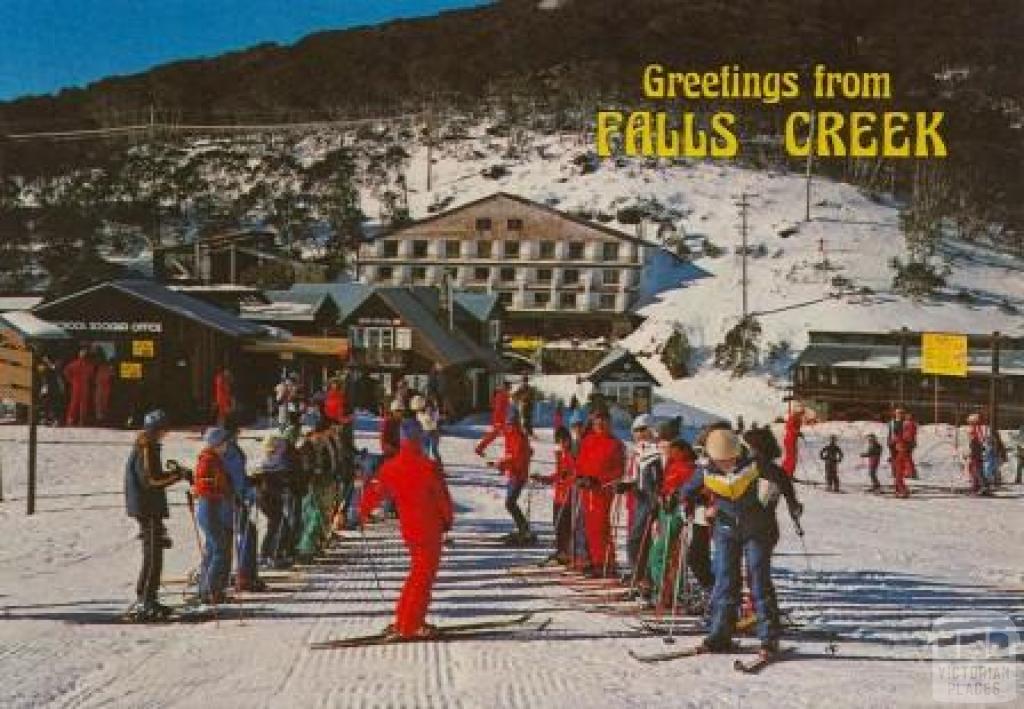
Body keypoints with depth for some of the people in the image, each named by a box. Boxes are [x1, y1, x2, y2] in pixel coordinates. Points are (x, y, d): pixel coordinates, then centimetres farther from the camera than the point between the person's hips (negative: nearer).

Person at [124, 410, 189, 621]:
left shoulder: (146, 447, 17)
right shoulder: (147, 448, -14)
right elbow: (152, 479, -20)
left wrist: (172, 473, 14)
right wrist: (177, 475, -14)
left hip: (150, 509, 10)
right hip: (148, 508, -10)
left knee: (154, 556, 15)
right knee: (152, 557, -9)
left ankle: (149, 600, 21)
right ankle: (143, 602, -10)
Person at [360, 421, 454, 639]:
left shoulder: (390, 467, -3)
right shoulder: (428, 466, -16)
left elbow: (376, 490, 4)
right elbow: (442, 496, -10)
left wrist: (364, 511, 22)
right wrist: (448, 519, 6)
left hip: (409, 529, 5)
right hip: (430, 529, -5)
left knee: (419, 573, 20)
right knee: (423, 576, 1)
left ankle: (406, 620, 23)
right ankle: (408, 626, -1)